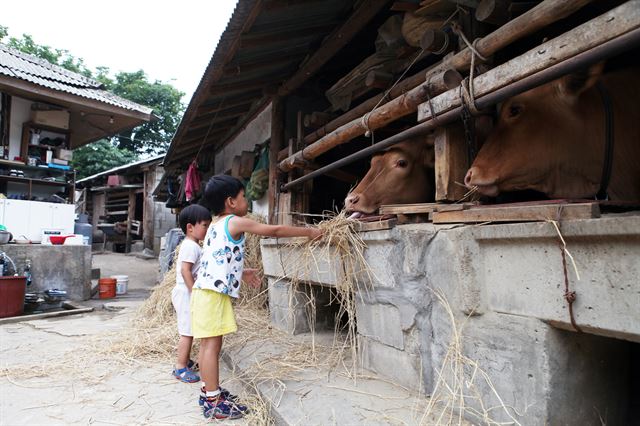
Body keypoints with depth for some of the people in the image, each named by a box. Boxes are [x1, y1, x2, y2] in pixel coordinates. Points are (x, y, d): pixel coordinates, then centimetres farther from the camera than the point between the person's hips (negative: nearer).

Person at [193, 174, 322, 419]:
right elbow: (275, 231, -7)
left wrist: (241, 272, 26)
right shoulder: (236, 222, -9)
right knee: (212, 344, -5)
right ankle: (214, 403, 1)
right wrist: (309, 232, 2)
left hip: (206, 290, 10)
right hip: (215, 292, -10)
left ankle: (209, 391, 27)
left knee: (208, 344, 16)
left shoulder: (216, 224, 19)